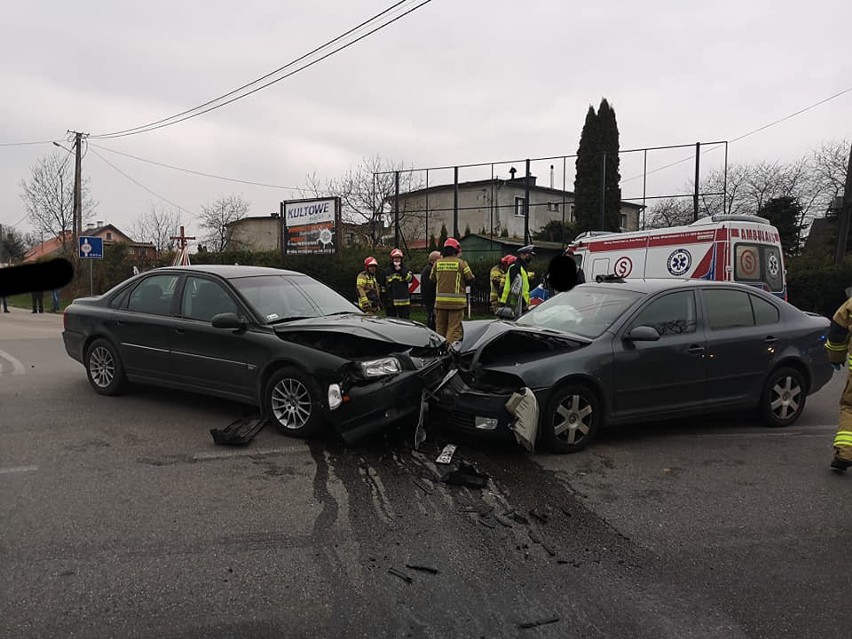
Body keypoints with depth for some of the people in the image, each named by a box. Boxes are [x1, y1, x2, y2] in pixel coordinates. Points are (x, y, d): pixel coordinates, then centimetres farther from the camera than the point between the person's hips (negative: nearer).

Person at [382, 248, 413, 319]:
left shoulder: (405, 269, 8)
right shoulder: (387, 271, 11)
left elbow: (410, 279, -10)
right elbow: (383, 285, 15)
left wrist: (400, 270, -12)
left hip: (404, 302, -2)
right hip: (390, 302, 2)